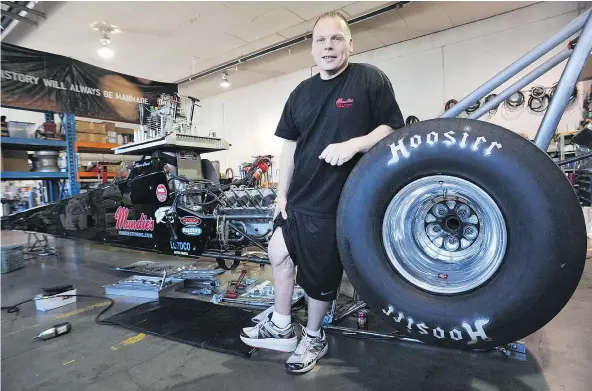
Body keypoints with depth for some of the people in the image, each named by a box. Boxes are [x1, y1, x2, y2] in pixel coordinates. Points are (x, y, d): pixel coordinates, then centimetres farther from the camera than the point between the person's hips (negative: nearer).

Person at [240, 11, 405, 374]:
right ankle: (282, 327, 36)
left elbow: (394, 128, -4)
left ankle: (313, 338, 33)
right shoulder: (301, 93, 13)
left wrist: (353, 145, -22)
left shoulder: (370, 78, -3)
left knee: (320, 275, 5)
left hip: (338, 201, -6)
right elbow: (290, 145, 13)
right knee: (279, 253, 14)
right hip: (298, 197, 7)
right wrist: (282, 193, 9)